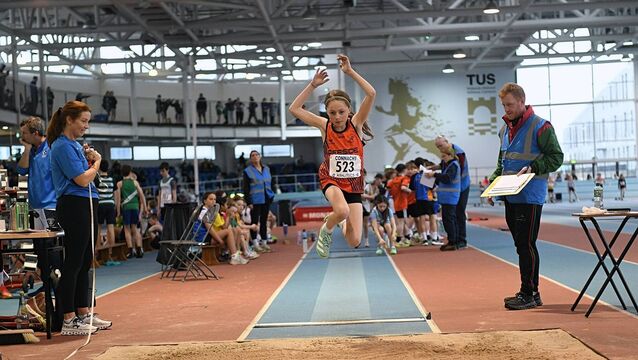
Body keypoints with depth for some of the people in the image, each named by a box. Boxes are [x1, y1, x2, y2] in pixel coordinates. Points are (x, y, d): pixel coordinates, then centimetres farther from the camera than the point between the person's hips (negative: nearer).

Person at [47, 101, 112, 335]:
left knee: (84, 262, 13)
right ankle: (68, 320, -2)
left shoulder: (75, 145, 17)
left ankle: (83, 313, 21)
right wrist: (96, 162, -1)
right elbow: (82, 180, -18)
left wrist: (89, 159, 6)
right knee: (74, 263, -7)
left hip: (86, 206, 10)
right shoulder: (62, 146, -12)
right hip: (74, 207, -10)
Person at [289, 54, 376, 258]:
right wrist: (313, 84, -18)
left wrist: (350, 72, -26)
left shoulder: (356, 124, -10)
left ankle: (342, 223, 32)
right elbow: (294, 109, -14)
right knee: (342, 210, -37)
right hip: (331, 180, -1)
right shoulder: (324, 126, -8)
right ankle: (326, 230, -2)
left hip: (354, 184, 1)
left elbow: (371, 94, -23)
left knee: (354, 242, -4)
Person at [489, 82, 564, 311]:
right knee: (521, 245, 12)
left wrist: (533, 168, -20)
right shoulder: (505, 129, 16)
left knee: (526, 245, -7)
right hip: (510, 197, 8)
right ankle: (529, 292, 19)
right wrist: (493, 182, 11)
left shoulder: (540, 127, -8)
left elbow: (556, 157, -8)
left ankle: (529, 294, -1)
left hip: (530, 197, -8)